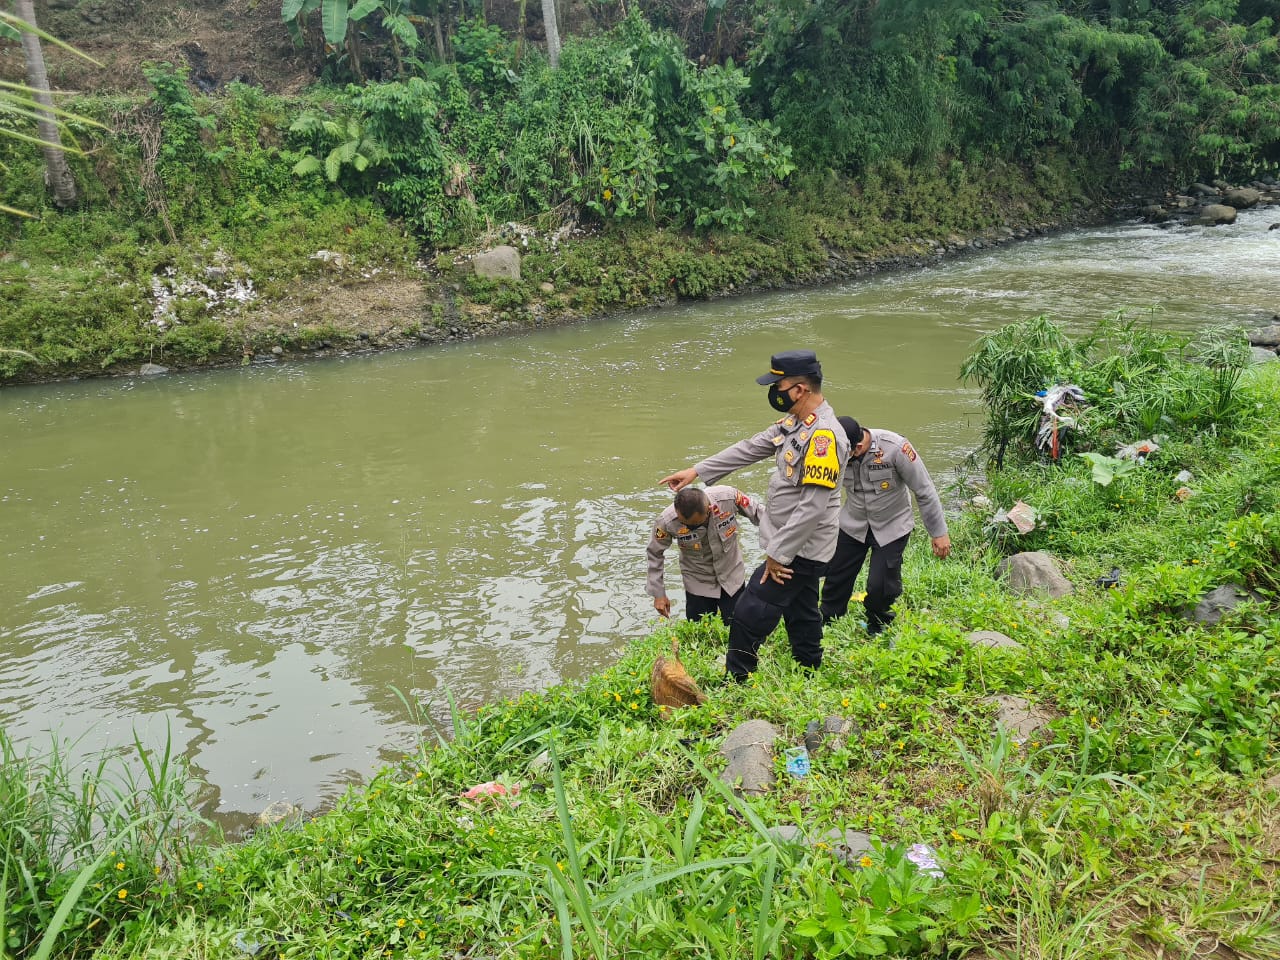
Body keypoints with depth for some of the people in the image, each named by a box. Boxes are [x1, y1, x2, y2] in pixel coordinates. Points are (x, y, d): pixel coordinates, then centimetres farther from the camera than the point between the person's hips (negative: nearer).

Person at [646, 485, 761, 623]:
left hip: (732, 577, 1)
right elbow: (654, 553, -10)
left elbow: (758, 515, -11)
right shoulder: (667, 521, -29)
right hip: (697, 584, -1)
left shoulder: (729, 497, -30)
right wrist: (658, 593, -5)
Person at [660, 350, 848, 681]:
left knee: (750, 614, -4)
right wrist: (696, 471, 11)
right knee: (800, 612, 22)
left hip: (799, 549, -9)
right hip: (798, 546, 9)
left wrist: (778, 553, -22)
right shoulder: (794, 423, 4)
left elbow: (813, 507, -28)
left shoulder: (824, 436, -27)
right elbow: (749, 449, 13)